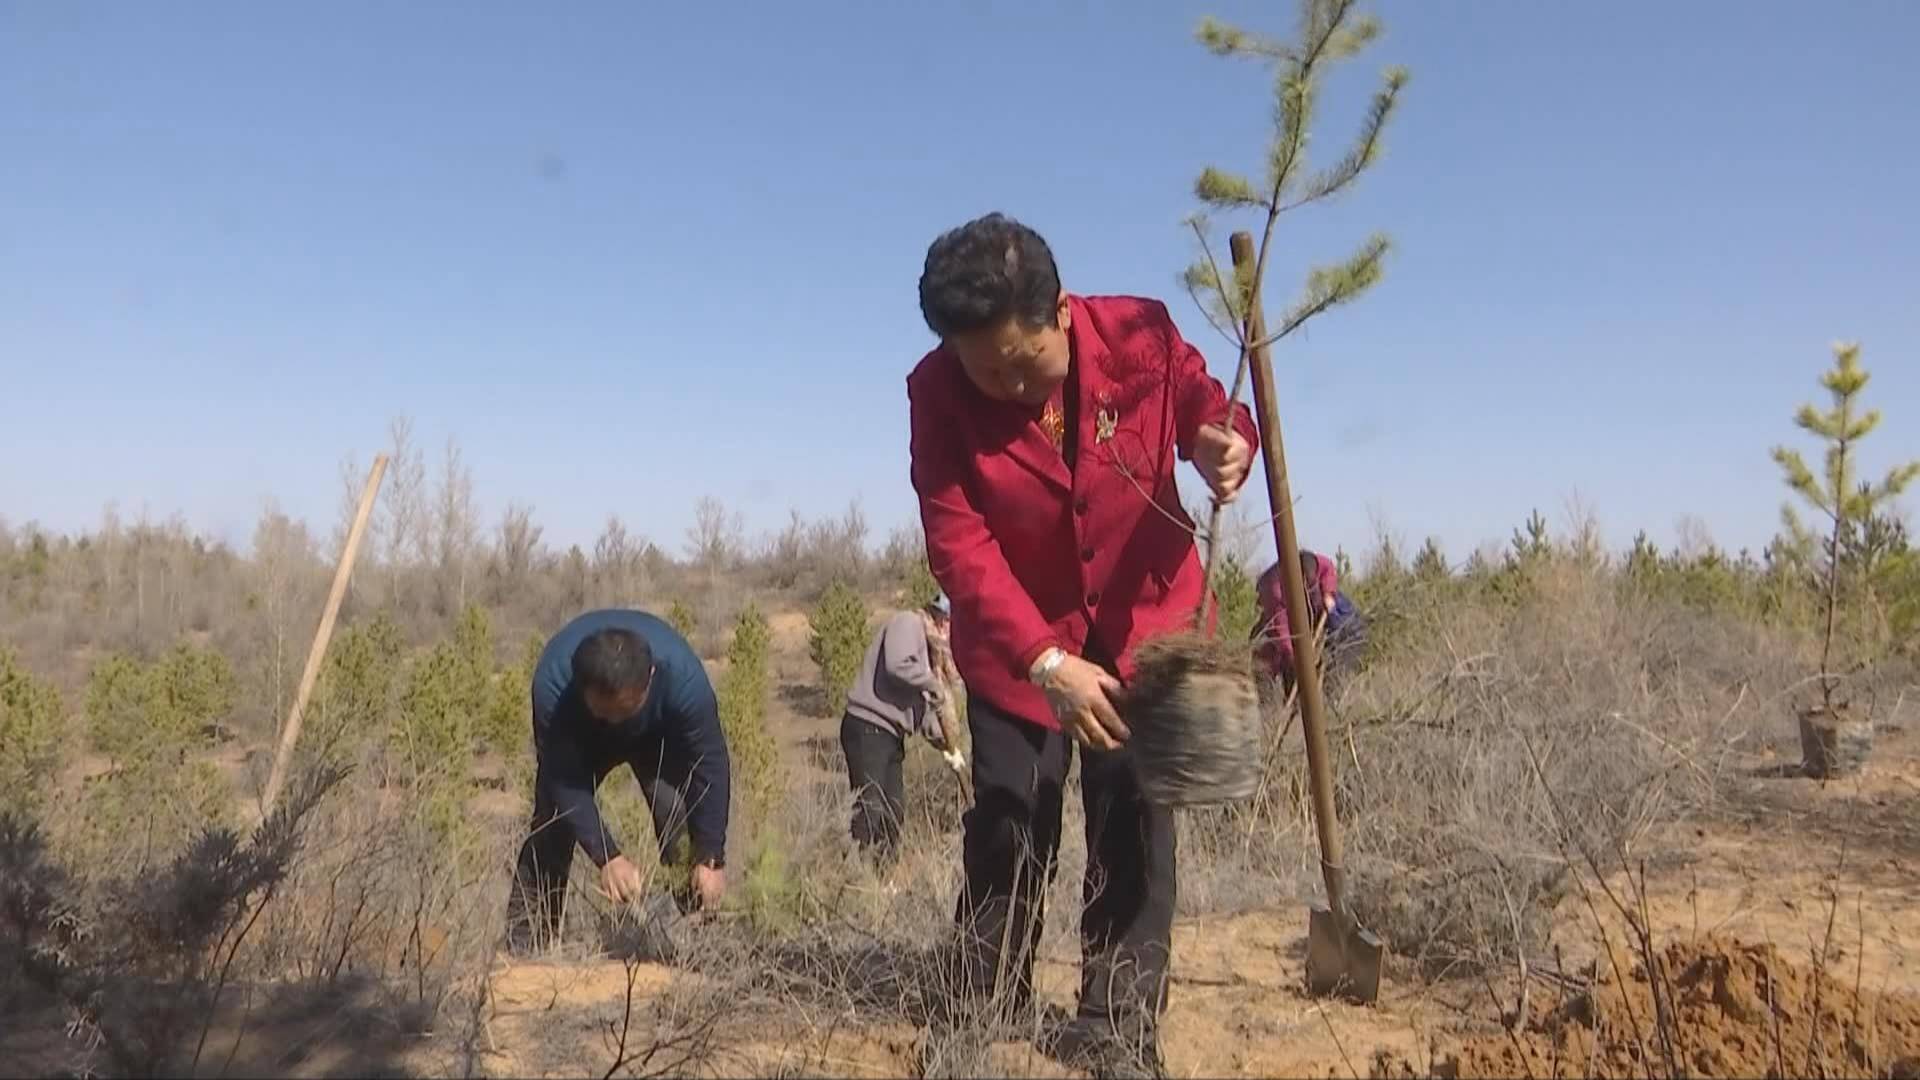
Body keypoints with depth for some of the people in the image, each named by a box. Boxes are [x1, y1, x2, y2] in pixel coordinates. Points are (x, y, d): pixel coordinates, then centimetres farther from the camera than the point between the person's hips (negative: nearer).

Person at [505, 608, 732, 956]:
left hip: (660, 734, 0)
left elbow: (710, 766, -30)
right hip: (578, 736, 1)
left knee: (684, 816, -18)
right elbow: (564, 778, -33)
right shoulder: (553, 683, -40)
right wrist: (607, 856, -38)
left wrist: (711, 859, -28)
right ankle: (524, 948, 5)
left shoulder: (684, 677, -41)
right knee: (551, 825, -7)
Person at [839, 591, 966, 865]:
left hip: (891, 734, 10)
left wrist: (945, 742, 12)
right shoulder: (908, 623, -5)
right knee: (870, 808, -14)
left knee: (894, 810, 9)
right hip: (868, 729, -10)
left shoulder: (926, 646, 22)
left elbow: (921, 709, 22)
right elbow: (898, 666, -25)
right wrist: (934, 685, -11)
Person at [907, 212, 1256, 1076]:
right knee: (1006, 825, 4)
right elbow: (960, 548, -25)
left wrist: (1222, 441, -24)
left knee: (1134, 827, 1)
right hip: (1014, 638, 0)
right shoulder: (937, 392, -21)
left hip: (1146, 620, 1)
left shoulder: (1142, 333, -19)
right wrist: (1046, 663, -35)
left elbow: (1203, 404, 2)